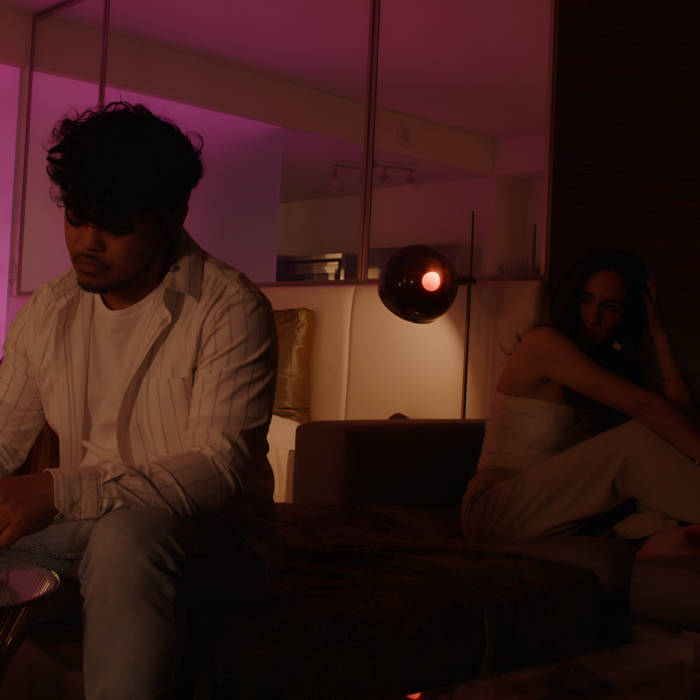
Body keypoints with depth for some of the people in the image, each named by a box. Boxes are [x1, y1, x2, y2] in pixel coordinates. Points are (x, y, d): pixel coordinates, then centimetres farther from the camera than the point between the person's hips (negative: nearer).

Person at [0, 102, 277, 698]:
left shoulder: (231, 310, -14)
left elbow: (220, 467, -23)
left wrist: (58, 492, -31)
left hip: (213, 535, -5)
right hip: (83, 522, 6)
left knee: (128, 534, -38)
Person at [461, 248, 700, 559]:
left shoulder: (611, 365, 16)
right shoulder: (543, 342, -10)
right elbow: (644, 405, -19)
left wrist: (658, 334, 3)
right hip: (495, 511, -8)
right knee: (634, 440, -23)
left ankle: (661, 537, -38)